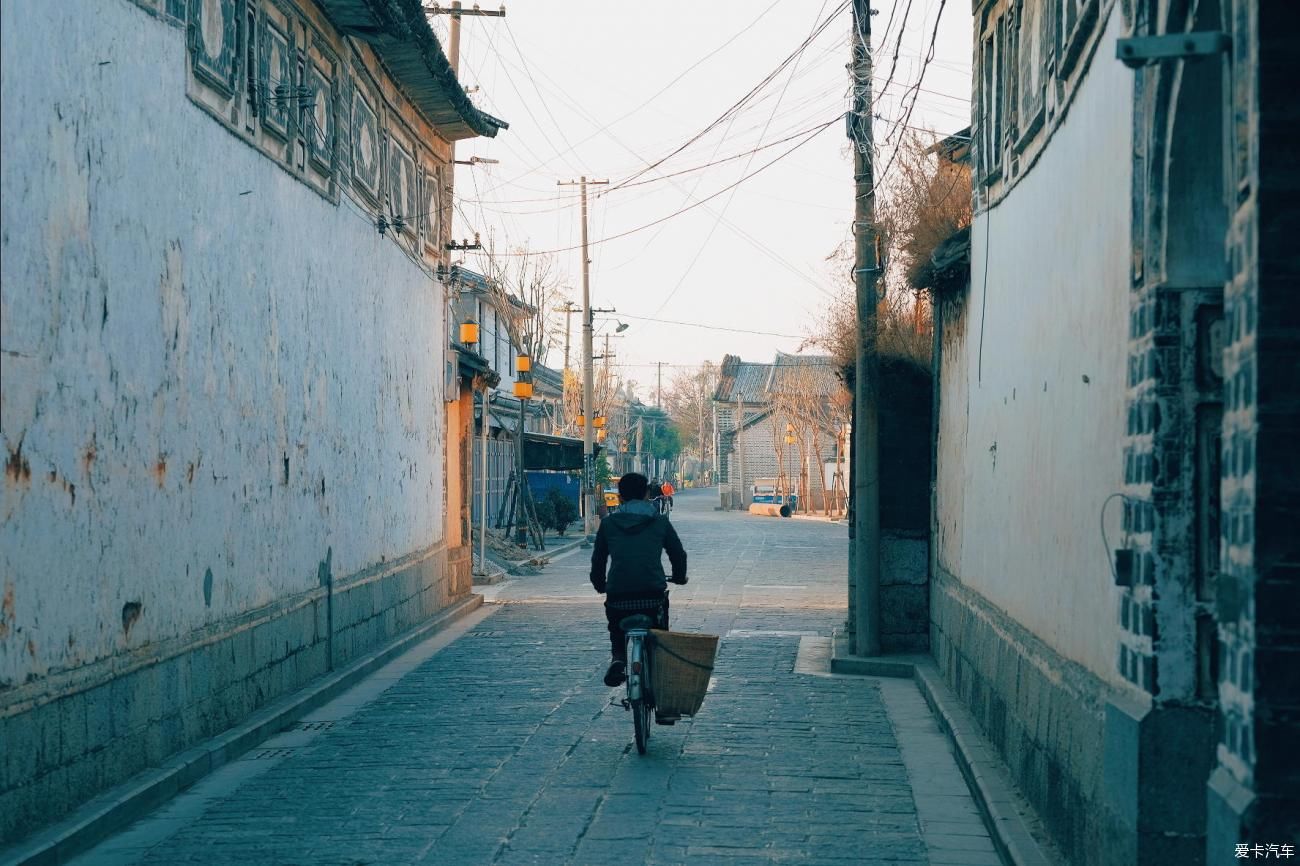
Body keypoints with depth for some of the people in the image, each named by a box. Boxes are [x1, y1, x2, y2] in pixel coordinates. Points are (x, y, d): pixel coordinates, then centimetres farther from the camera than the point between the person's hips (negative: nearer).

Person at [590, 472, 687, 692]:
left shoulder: (608, 523, 8)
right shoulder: (660, 522, 7)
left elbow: (598, 559, 14)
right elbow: (678, 554, 14)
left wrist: (599, 584, 32)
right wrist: (679, 577, 34)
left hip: (617, 596, 0)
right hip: (654, 595, 0)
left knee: (618, 639, 20)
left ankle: (618, 660, -10)